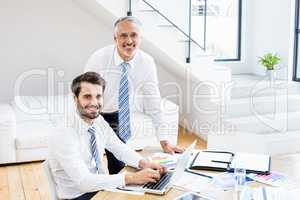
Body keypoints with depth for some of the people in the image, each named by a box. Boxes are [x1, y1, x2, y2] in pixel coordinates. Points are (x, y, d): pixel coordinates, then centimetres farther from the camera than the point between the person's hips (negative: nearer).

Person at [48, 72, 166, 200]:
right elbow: (83, 181, -31)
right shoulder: (63, 136, -24)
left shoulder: (99, 122, -3)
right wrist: (131, 178, -35)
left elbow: (121, 149, 7)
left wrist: (143, 163, -13)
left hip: (100, 187, 6)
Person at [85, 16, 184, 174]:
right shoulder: (99, 58, -21)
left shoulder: (146, 62, -14)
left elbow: (153, 103, -8)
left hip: (118, 119, 2)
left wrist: (164, 141, -9)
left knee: (119, 167, 0)